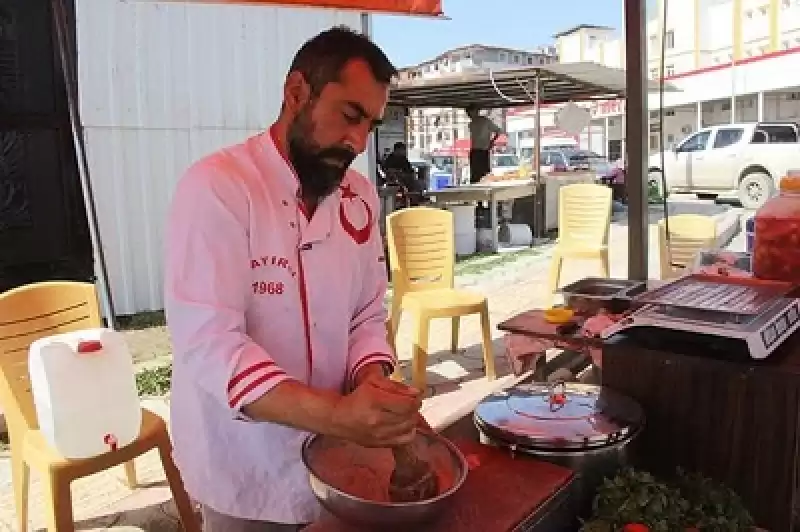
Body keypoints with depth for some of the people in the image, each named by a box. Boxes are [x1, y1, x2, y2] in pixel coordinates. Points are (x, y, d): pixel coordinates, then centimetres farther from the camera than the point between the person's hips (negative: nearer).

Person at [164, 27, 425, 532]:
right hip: (246, 475, -5)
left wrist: (372, 381, -15)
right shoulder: (217, 187, -19)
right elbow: (208, 343, -26)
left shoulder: (360, 196, 1)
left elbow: (368, 314, 5)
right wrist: (337, 414, -36)